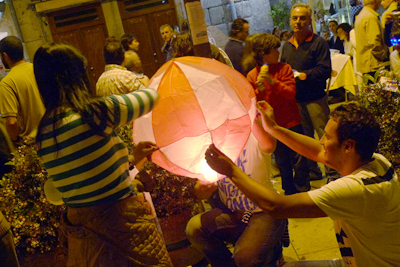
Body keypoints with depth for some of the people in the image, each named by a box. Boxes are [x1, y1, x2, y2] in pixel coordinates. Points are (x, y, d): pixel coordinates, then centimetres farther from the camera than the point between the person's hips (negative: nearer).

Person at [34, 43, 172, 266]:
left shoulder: (43, 132, 1)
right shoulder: (94, 112, -19)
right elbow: (150, 97, -1)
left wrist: (132, 159, 18)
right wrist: (153, 91, 22)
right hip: (122, 223, -7)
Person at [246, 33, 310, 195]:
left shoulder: (284, 68, -3)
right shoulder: (252, 76, -2)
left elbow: (291, 93, -13)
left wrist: (272, 81, -25)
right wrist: (258, 89, -24)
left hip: (292, 122, -1)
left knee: (299, 159, 5)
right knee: (282, 162, 12)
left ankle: (302, 191, 23)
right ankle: (289, 192, 29)